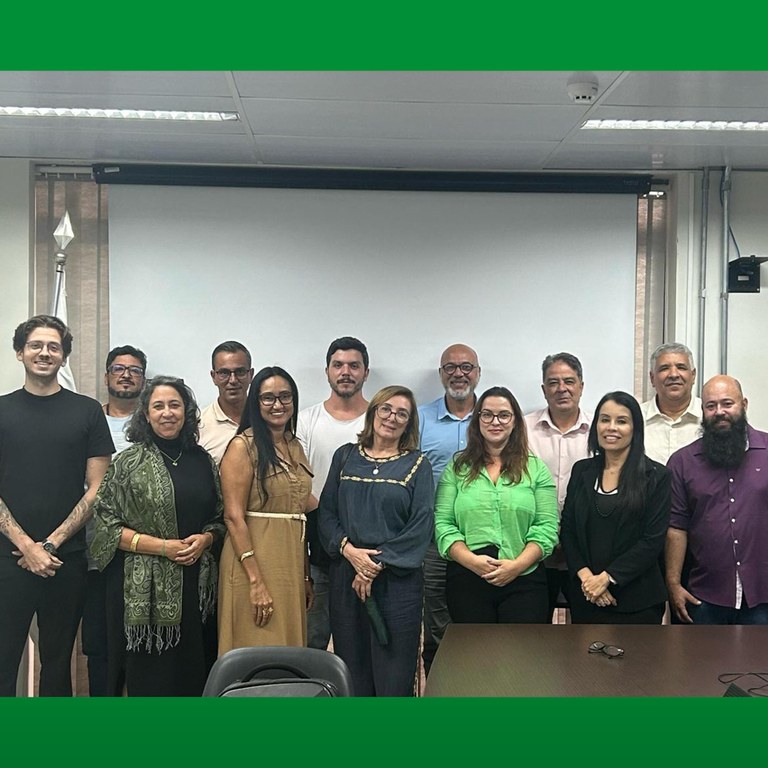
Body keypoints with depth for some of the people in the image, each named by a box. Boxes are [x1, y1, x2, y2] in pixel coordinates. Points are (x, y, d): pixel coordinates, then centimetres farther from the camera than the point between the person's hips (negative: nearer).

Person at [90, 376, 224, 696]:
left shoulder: (202, 461, 9)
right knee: (147, 675, 2)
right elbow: (107, 525, -6)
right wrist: (163, 546, -13)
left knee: (191, 672, 6)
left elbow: (218, 518, 16)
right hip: (143, 588, -3)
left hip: (193, 583, 3)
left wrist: (205, 539, -6)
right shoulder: (129, 462, -1)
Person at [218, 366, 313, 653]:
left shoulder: (295, 447, 13)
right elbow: (234, 516, -14)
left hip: (292, 565, 7)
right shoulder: (243, 446, -8)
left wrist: (306, 576, 15)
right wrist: (256, 581, -19)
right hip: (256, 562, -7)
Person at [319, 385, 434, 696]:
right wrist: (350, 550, -11)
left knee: (394, 673, 0)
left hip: (397, 578, -2)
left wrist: (378, 564, -12)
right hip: (345, 576, 2)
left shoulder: (417, 465, 3)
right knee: (352, 671, 7)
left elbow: (421, 525, -6)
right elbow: (326, 513, 6)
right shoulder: (345, 456, 10)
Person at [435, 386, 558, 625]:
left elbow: (547, 528, 1)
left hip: (523, 582, 0)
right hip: (466, 581, 0)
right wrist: (472, 560, -14)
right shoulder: (457, 468, 8)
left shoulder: (536, 469, 8)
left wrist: (517, 565, -13)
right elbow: (443, 524, 1)